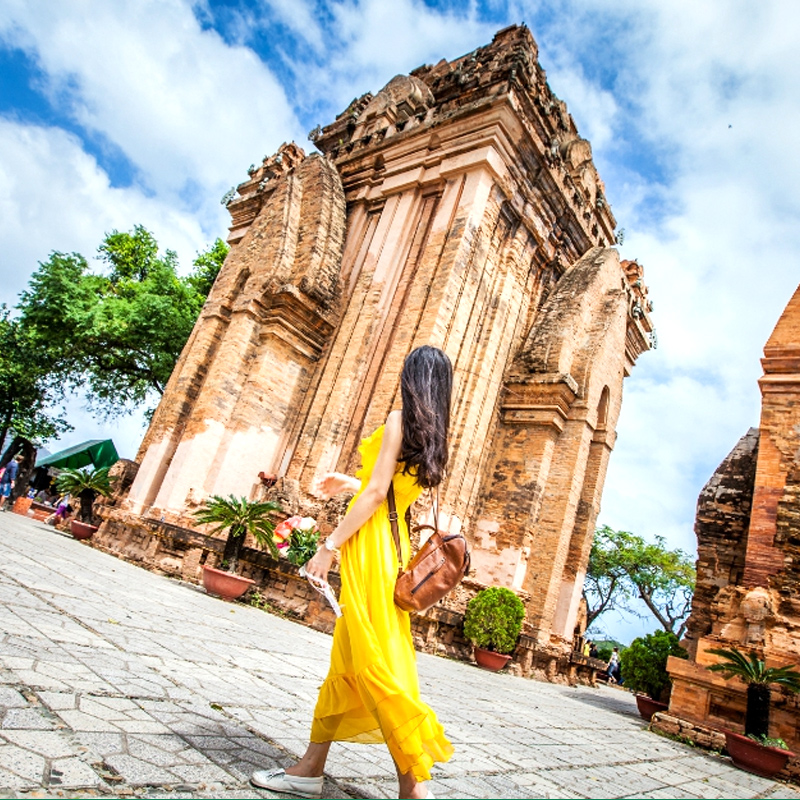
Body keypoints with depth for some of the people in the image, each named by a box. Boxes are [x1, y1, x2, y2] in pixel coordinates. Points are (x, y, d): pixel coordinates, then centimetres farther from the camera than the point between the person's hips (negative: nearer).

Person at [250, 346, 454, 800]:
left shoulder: (400, 420, -10)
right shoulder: (436, 439, 13)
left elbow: (376, 493, -17)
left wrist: (329, 547, -14)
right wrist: (352, 484, 29)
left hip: (370, 544, -9)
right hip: (393, 545, 9)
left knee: (377, 661, -5)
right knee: (345, 658, 13)